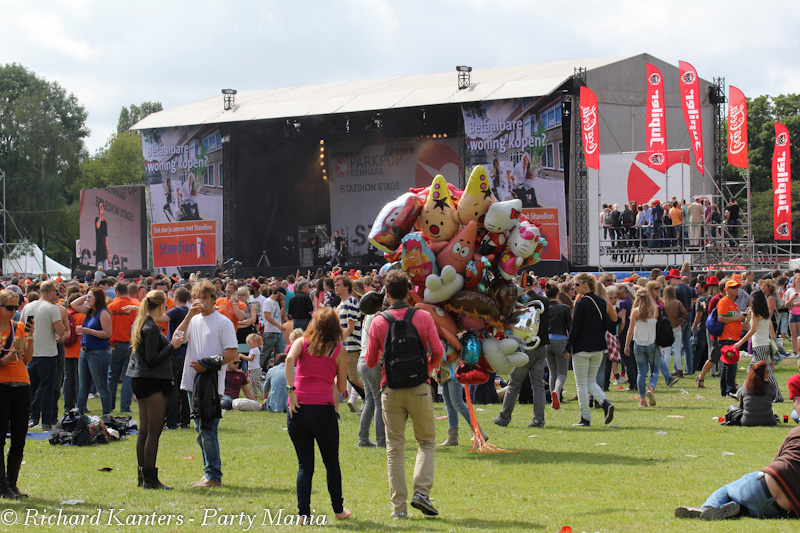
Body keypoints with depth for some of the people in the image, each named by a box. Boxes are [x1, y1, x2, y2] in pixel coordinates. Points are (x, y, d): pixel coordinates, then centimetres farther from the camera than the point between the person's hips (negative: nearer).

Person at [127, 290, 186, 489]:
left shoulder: (138, 324, 13)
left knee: (144, 430, 12)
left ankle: (143, 476, 16)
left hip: (139, 380, 10)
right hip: (152, 381, -10)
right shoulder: (152, 328, -16)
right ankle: (150, 478, -6)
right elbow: (152, 359, -20)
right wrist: (172, 346, -13)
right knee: (154, 431, -6)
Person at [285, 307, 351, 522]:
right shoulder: (339, 351, 7)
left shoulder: (302, 343, 9)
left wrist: (291, 390, -13)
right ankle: (338, 509, 24)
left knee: (305, 465, 10)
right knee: (332, 462, 16)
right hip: (323, 408, -1)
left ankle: (303, 513, 2)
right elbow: (341, 387, 10)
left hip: (297, 408, 1)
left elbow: (290, 359, -13)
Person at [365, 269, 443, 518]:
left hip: (391, 390, 1)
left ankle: (399, 505, 5)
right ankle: (421, 491, -5)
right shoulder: (423, 317, -3)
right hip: (419, 387, -1)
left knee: (394, 448, 7)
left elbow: (370, 362, 3)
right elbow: (437, 351, -7)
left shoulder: (378, 322, -2)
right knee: (426, 442, 13)